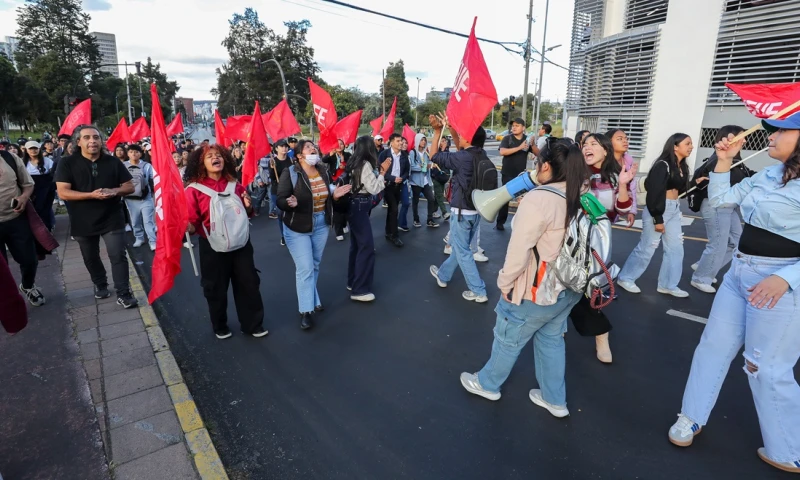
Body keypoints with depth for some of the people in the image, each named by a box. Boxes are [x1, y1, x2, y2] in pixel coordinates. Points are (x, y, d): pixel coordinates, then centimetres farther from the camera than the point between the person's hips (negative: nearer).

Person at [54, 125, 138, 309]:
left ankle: (123, 294, -1)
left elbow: (130, 186, 2)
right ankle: (100, 284, 41)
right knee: (91, 258, 17)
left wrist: (114, 191, -18)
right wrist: (92, 195, -26)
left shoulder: (113, 162, 0)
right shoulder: (67, 163, -5)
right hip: (83, 222, 1)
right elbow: (63, 192, -13)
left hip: (112, 219, -1)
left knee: (118, 256, -6)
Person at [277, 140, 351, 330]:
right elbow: (280, 201, -17)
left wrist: (335, 194, -10)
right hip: (298, 228, -5)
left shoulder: (324, 170, 1)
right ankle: (306, 311, 10)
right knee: (305, 268, -4)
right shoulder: (290, 173, -15)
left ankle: (311, 298, 37)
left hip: (321, 225, 5)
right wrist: (291, 203, -38)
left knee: (315, 266, 17)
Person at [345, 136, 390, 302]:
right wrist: (382, 171, -11)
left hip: (354, 205, 10)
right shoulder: (365, 164, -15)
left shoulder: (353, 163, 10)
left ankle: (353, 282, 26)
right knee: (367, 247, -6)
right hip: (359, 207, -10)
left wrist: (379, 177, 20)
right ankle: (359, 290, -1)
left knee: (356, 245, 16)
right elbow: (374, 189, -16)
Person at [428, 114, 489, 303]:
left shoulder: (462, 158, -22)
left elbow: (434, 156, -11)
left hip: (462, 212, -8)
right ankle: (443, 275, 41)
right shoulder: (481, 154, -1)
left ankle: (479, 292, 8)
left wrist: (437, 130, -2)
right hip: (476, 211, 8)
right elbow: (461, 147, 18)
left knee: (463, 252, 4)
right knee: (460, 247, 21)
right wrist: (450, 127, 17)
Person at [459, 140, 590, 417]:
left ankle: (487, 384, 38)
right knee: (551, 339, 24)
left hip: (536, 291, -7)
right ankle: (554, 400, 39)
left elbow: (518, 251, -24)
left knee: (508, 340, 14)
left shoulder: (537, 199, -25)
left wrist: (504, 283, -10)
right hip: (569, 288, 8)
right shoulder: (582, 198, 0)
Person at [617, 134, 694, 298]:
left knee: (676, 247, 9)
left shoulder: (681, 166, 11)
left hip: (674, 209, 9)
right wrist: (657, 219, -19)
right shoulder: (662, 165, -15)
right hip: (658, 209, -9)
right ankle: (625, 278, 13)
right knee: (647, 247, -2)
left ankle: (668, 285, 19)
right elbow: (654, 193, -19)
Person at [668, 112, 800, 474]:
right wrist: (724, 162, 3)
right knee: (713, 346, 14)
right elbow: (720, 200, 13)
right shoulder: (768, 175, 4)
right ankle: (693, 417, 31)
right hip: (739, 274, 8)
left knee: (766, 368, 5)